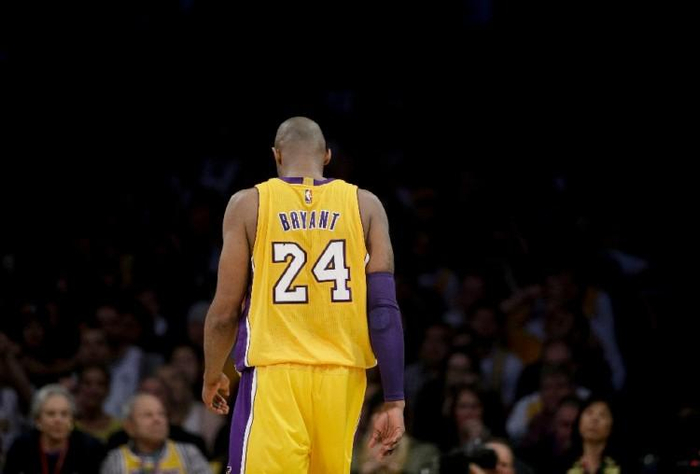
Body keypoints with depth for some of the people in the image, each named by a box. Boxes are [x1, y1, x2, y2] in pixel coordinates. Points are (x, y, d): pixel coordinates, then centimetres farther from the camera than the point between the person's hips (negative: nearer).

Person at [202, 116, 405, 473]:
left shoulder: (248, 204, 2)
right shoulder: (365, 206, 6)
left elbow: (225, 312, 1)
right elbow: (384, 310, -2)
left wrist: (212, 377, 18)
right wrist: (394, 401, 0)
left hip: (274, 375, -3)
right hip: (342, 377, 3)